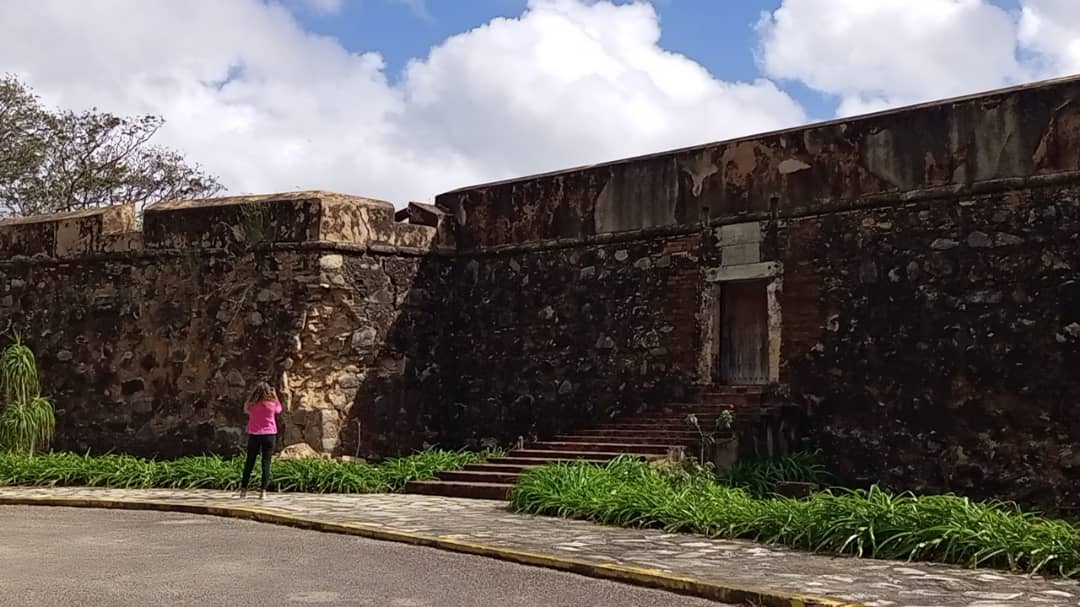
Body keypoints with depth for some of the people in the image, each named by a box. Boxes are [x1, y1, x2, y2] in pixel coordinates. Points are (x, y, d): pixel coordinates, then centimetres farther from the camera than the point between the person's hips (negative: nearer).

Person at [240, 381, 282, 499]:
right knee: (266, 463, 2)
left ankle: (243, 489, 12)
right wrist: (275, 396, 20)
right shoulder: (272, 403, -7)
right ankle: (263, 490, -3)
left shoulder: (251, 404, -6)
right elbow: (279, 410, 14)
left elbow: (246, 410, 15)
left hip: (254, 435, 1)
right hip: (269, 434, -1)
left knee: (249, 462, 11)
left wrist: (252, 396, 12)